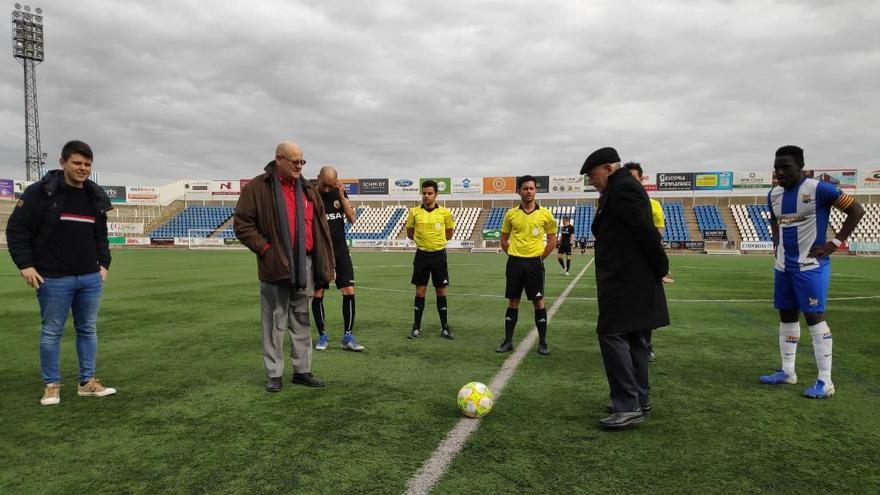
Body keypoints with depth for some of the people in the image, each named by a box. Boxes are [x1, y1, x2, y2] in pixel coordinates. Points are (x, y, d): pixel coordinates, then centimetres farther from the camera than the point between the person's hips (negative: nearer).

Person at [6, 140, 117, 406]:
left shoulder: (96, 196, 9)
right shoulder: (40, 191, -8)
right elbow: (16, 228, -6)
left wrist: (103, 263, 13)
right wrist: (25, 264, -11)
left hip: (90, 278, 5)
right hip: (54, 279, -5)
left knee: (88, 329, 10)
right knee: (52, 332, 4)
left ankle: (87, 382, 20)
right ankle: (51, 385, 18)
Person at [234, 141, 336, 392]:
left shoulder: (307, 189, 11)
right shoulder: (258, 188, -5)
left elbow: (320, 227, 13)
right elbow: (241, 224, -6)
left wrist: (325, 264, 7)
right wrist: (264, 249, -13)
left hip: (304, 265, 5)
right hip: (275, 266, -5)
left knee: (302, 320, 12)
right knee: (275, 321, 4)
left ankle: (302, 370, 22)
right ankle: (274, 374, 15)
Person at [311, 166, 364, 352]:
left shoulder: (339, 193, 5)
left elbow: (352, 219, -1)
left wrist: (342, 197, -8)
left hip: (340, 251, 3)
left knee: (349, 291, -5)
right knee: (317, 294, 2)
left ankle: (348, 336, 4)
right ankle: (322, 335, 19)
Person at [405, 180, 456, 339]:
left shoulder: (445, 212, -2)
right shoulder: (414, 212, -1)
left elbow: (449, 233, 11)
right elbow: (409, 233, 12)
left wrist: (436, 240, 6)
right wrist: (422, 239, 6)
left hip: (439, 255, 0)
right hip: (422, 255, 0)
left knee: (441, 291, 5)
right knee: (420, 292, 4)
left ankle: (444, 327, 15)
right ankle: (416, 328, 13)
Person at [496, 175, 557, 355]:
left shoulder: (545, 214, -1)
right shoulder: (511, 214, 3)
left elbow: (552, 240, 7)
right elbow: (504, 239, 13)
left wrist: (539, 257, 2)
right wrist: (514, 255, 5)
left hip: (535, 263, -1)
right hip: (514, 263, 1)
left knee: (538, 302, 0)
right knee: (513, 302, 7)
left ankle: (542, 342, 11)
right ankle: (508, 340, 15)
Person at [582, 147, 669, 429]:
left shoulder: (622, 187, -13)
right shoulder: (623, 187, 19)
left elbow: (646, 230, -19)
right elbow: (644, 231, 18)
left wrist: (660, 267, -9)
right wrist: (658, 268, 14)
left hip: (625, 282, -11)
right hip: (627, 280, 11)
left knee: (611, 335, -11)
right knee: (632, 337, 14)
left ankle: (628, 407, -8)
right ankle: (639, 399, 23)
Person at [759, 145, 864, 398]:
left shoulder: (819, 189, -14)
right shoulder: (773, 194, 8)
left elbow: (856, 210, -9)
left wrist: (835, 243, -13)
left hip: (810, 266, -7)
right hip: (783, 266, 7)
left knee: (814, 317, -6)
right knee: (787, 316, 12)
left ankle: (825, 381, 1)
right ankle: (787, 371, 23)